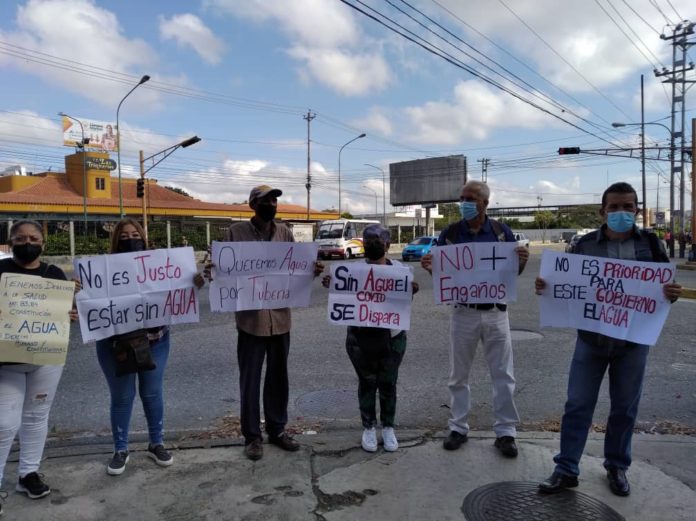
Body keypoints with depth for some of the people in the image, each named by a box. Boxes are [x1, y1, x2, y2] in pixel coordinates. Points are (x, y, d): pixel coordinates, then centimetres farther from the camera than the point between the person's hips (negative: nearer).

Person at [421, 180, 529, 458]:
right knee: (458, 374, 10)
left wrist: (522, 261, -19)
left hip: (495, 312, 0)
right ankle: (458, 428, 24)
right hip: (463, 312, 0)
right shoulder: (450, 233, -2)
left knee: (503, 374, 6)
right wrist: (429, 267, -21)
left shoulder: (502, 231, -1)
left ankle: (506, 431, 19)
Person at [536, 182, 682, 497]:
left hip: (633, 341, 1)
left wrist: (672, 294, -19)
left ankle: (617, 467, 31)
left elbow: (665, 287, 4)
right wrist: (546, 287, -16)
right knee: (577, 404, 2)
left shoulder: (650, 244, 0)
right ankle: (566, 469, 13)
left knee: (625, 408, 13)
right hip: (591, 339, 0)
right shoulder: (585, 244, -1)